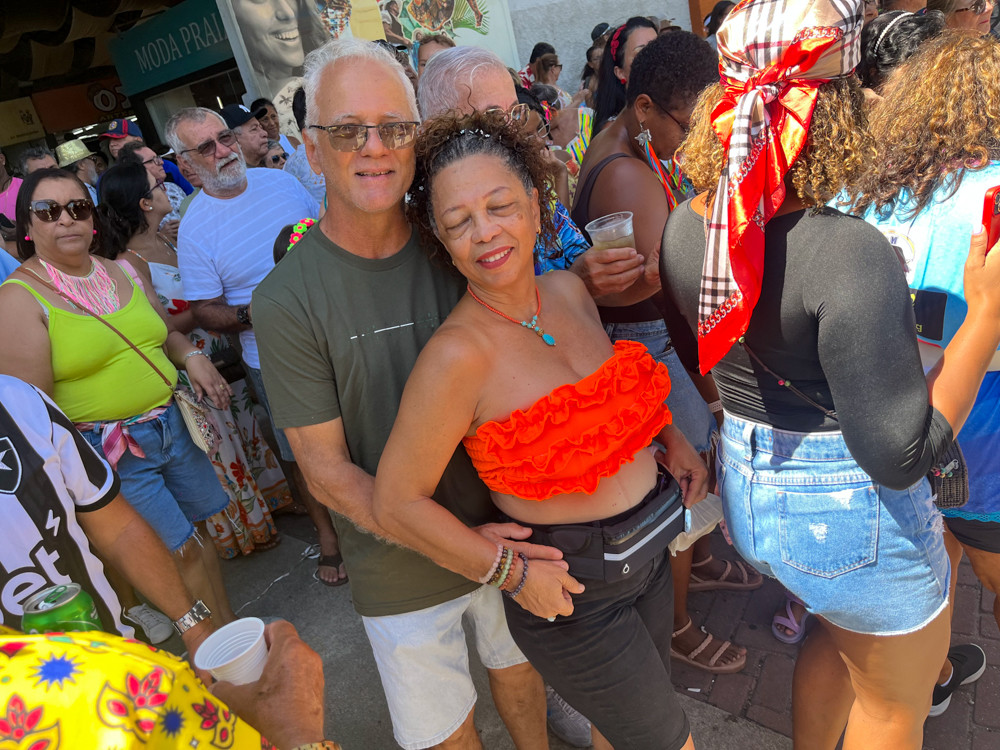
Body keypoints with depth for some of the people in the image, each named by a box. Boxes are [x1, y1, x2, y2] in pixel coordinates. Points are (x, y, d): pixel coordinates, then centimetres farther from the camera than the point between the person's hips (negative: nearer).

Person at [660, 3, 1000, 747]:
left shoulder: (684, 227, -8)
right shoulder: (848, 253, -30)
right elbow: (898, 457, -24)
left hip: (744, 485, 7)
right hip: (848, 513, -7)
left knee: (842, 626, 35)